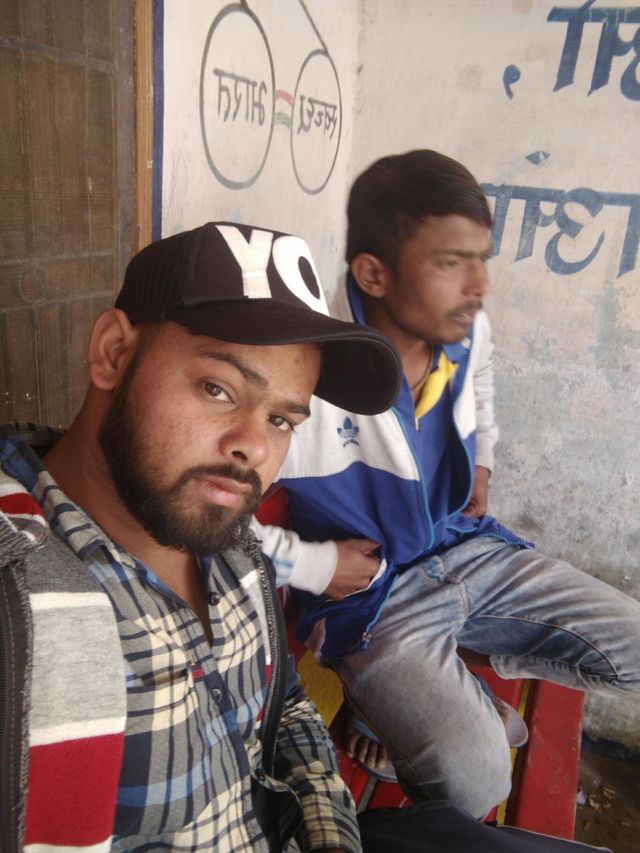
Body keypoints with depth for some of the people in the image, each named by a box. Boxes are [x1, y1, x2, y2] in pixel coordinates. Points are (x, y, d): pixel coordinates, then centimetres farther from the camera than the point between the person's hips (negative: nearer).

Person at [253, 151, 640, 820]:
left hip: (472, 553, 7)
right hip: (374, 598, -6)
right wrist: (313, 565, -18)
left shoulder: (469, 333, -5)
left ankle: (471, 659, 18)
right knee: (474, 778, -26)